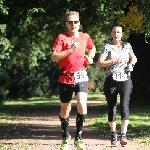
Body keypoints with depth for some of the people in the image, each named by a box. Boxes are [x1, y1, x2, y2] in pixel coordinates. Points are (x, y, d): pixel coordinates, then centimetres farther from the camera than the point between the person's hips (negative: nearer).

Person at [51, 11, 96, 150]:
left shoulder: (85, 37, 6)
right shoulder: (62, 37, -5)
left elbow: (92, 48, 29)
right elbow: (54, 57, -17)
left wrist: (90, 58, 9)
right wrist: (70, 50, -26)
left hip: (81, 77, 1)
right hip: (65, 78, -1)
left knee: (82, 106, -17)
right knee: (65, 109, 11)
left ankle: (78, 138, -4)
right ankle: (65, 137, 30)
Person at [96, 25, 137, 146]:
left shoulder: (127, 46, 9)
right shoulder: (107, 47, 0)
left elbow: (134, 58, 28)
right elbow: (99, 63, -8)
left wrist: (131, 64, 5)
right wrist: (114, 61, -17)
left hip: (125, 80, 1)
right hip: (111, 80, 0)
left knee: (125, 106, -14)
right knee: (112, 108, 5)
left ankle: (124, 135, -17)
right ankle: (113, 134, 19)